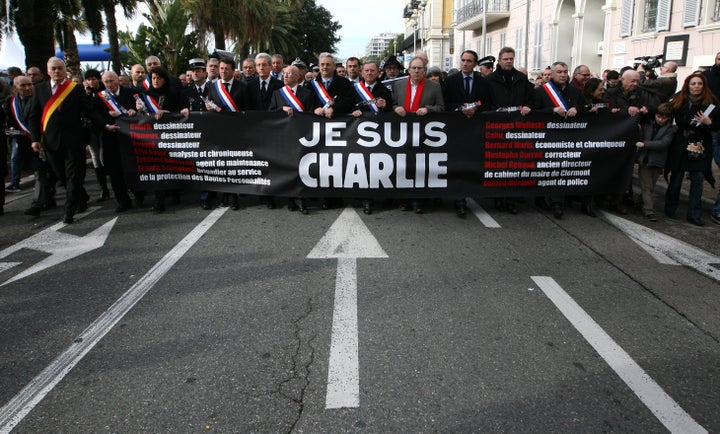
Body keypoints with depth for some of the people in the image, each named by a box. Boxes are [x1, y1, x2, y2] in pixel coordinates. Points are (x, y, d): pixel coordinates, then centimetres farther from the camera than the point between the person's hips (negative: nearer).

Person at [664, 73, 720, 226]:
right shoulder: (678, 101, 0)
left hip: (701, 147, 0)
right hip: (680, 146, 0)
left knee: (698, 180, -1)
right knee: (676, 178, 8)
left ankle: (694, 214, 6)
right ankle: (670, 209, 22)